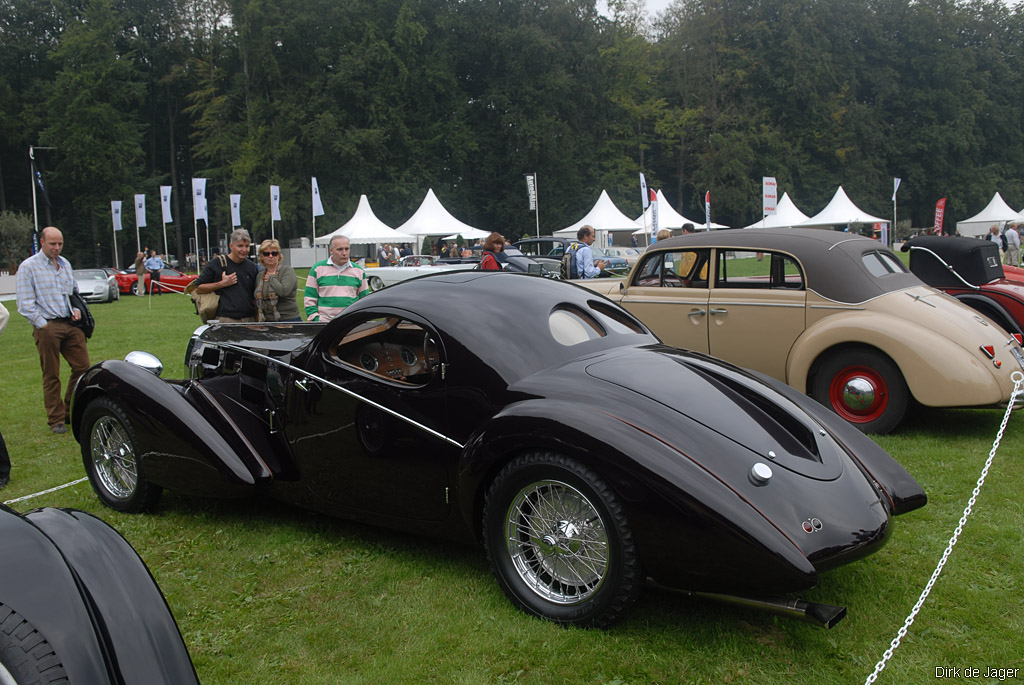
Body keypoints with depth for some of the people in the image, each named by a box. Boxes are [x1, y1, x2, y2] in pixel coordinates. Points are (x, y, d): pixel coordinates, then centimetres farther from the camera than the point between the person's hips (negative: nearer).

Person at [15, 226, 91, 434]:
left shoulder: (65, 264, 16)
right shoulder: (28, 267, -2)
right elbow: (25, 304, -6)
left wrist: (77, 308, 10)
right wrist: (44, 325, -10)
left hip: (71, 324, 6)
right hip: (47, 327, -5)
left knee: (83, 368, 2)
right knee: (51, 376, 0)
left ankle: (72, 412, 17)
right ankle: (56, 420, 9)